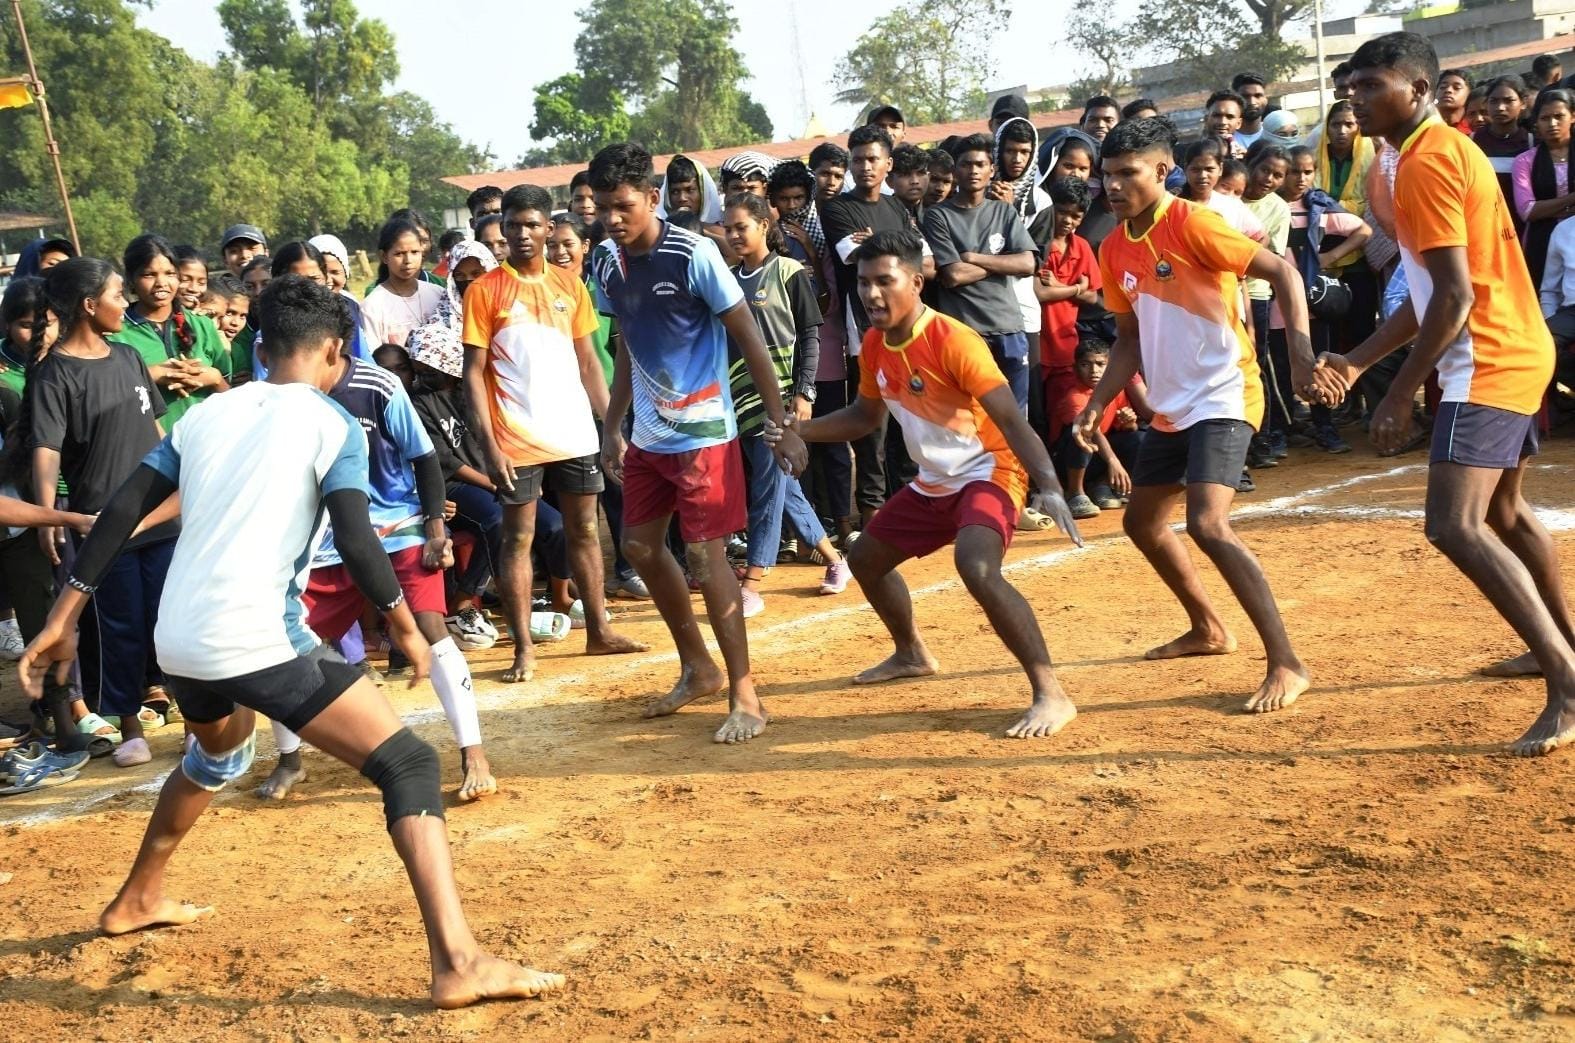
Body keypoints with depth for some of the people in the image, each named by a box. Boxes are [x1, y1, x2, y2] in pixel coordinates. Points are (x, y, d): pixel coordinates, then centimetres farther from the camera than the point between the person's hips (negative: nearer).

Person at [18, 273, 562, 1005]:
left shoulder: (205, 415, 15)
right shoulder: (332, 425, -1)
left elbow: (121, 513, 14)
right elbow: (357, 541, -11)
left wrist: (62, 618, 18)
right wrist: (406, 627, 2)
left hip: (179, 640, 7)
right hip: (256, 641, -7)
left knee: (217, 754, 38)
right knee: (408, 765, -5)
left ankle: (137, 901, 53)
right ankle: (458, 963, -19)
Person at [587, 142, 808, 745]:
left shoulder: (694, 255, -16)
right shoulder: (607, 263, 3)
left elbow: (749, 339, -13)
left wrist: (781, 425, -15)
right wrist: (612, 428, 14)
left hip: (702, 431, -7)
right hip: (647, 433, 7)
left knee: (705, 555, -9)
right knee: (641, 547, 11)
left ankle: (745, 695, 2)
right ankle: (698, 667, 28)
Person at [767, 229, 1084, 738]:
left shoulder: (952, 341, -24)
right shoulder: (874, 345, 0)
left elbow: (1011, 419, -27)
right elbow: (864, 415, 17)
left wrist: (1049, 488, -40)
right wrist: (797, 429, 3)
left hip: (988, 472, -9)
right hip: (933, 482, 9)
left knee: (977, 568, -35)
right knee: (865, 558, 20)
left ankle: (1051, 695, -26)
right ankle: (911, 654, 46)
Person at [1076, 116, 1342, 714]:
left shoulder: (1190, 224, -15)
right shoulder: (1115, 250, 7)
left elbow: (1281, 272, -17)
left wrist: (1301, 355, -28)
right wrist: (1098, 403, 7)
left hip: (1222, 398, -9)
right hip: (1170, 407, 9)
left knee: (1207, 524, -24)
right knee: (1142, 521, 19)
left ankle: (1287, 664, -17)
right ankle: (1207, 629, 38)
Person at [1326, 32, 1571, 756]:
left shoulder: (1426, 161, -16)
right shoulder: (1442, 151, 16)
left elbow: (1456, 296, -22)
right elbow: (1429, 291, 18)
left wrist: (1400, 395, -20)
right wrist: (1358, 360, 15)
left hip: (1488, 364, -11)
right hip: (1517, 353, 11)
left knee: (1454, 526, -19)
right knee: (1502, 511, 24)